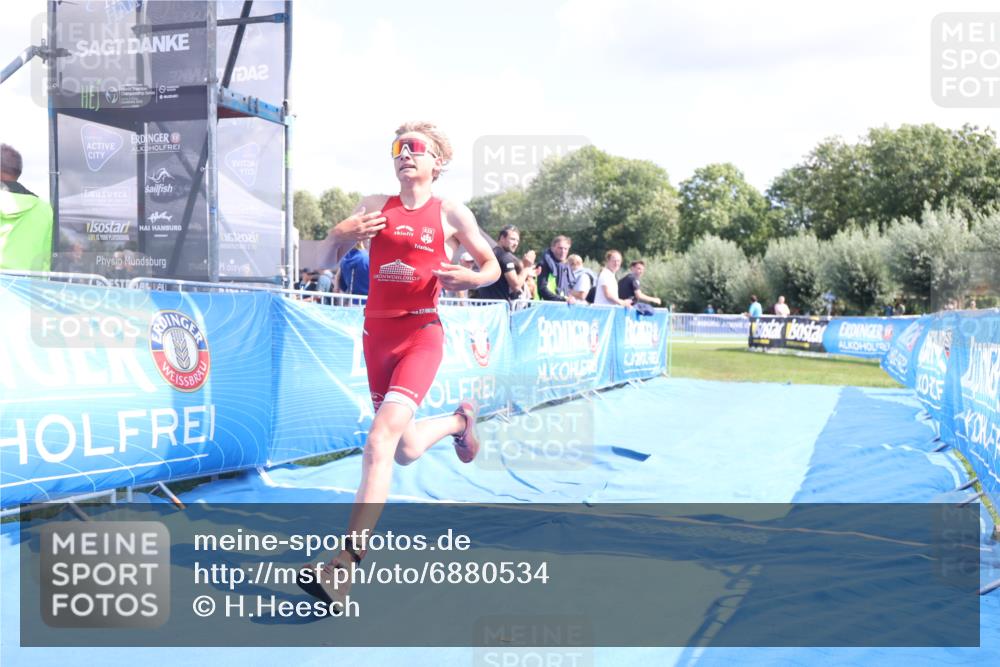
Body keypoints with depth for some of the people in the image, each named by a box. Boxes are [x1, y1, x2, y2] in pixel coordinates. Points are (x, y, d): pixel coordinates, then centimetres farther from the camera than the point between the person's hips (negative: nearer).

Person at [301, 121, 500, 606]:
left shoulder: (452, 214, 0)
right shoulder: (374, 207, 8)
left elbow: (491, 265, 10)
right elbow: (326, 257, 11)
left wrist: (471, 278, -14)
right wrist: (341, 233, -12)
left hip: (420, 334, -5)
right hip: (376, 334, 5)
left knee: (381, 438, -23)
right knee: (407, 452, 15)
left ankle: (344, 565, -21)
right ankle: (459, 420, 48)